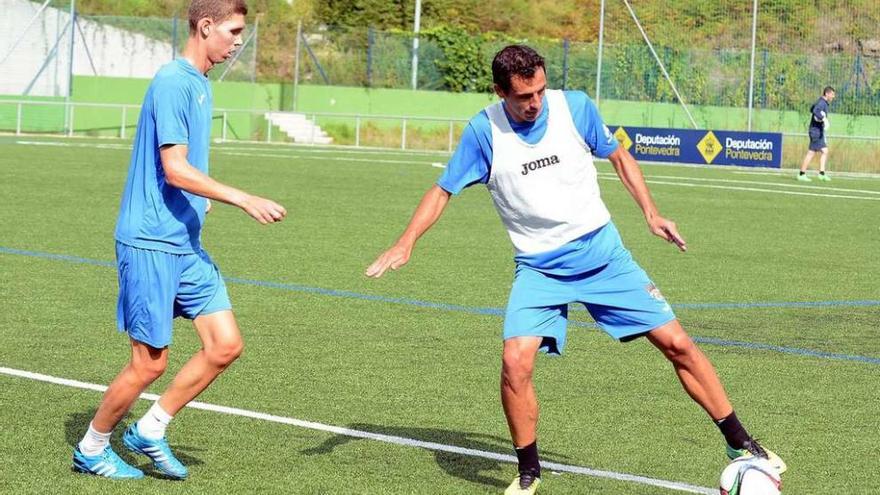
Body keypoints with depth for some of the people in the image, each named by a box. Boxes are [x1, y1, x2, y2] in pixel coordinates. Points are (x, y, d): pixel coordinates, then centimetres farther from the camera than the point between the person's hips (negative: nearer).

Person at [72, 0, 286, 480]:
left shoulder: (198, 84, 13)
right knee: (150, 363, -2)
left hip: (186, 243, 9)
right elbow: (175, 170, -23)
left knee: (226, 346, 2)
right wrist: (243, 199, -28)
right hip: (150, 243, -9)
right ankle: (91, 449, 18)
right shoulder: (173, 84, -16)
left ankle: (149, 431, 15)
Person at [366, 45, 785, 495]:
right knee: (515, 361, -21)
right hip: (539, 268, -1)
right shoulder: (484, 131, -10)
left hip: (602, 254, 1)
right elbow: (443, 190, -1)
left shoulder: (575, 107, -8)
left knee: (676, 344, -3)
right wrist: (405, 243, -12)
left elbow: (618, 156, 8)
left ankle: (739, 443, 13)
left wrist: (651, 214, 0)